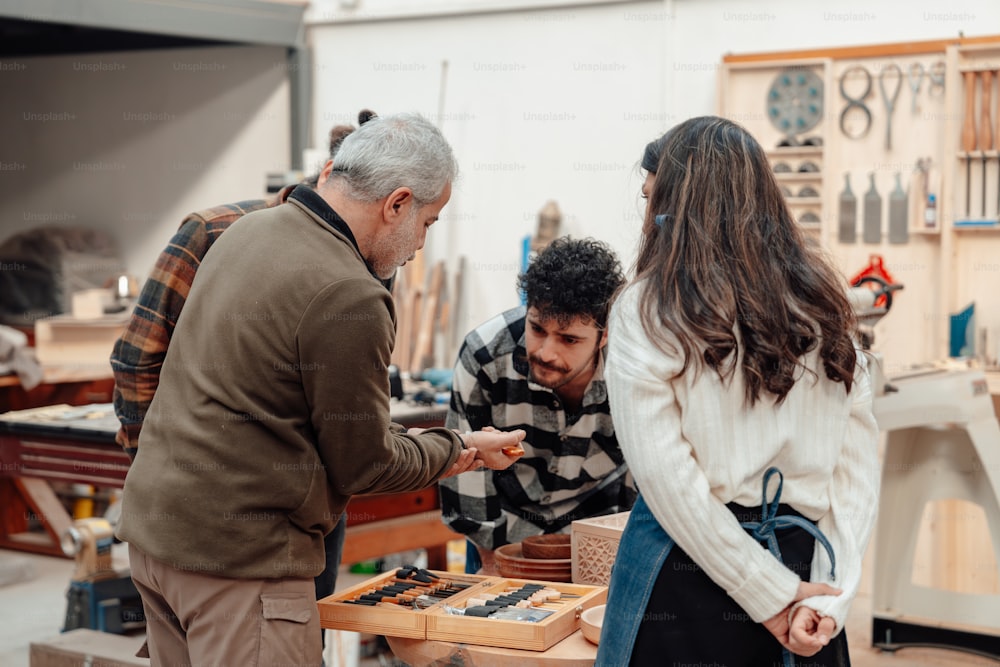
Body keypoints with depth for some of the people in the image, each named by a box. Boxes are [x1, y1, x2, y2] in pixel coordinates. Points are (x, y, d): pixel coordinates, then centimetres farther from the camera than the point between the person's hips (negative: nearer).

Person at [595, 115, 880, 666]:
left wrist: (773, 595, -11)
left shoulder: (647, 311, -8)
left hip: (687, 578, -4)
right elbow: (858, 462, 0)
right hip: (802, 561, 4)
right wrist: (829, 598, -4)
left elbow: (665, 476, -14)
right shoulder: (824, 303, 5)